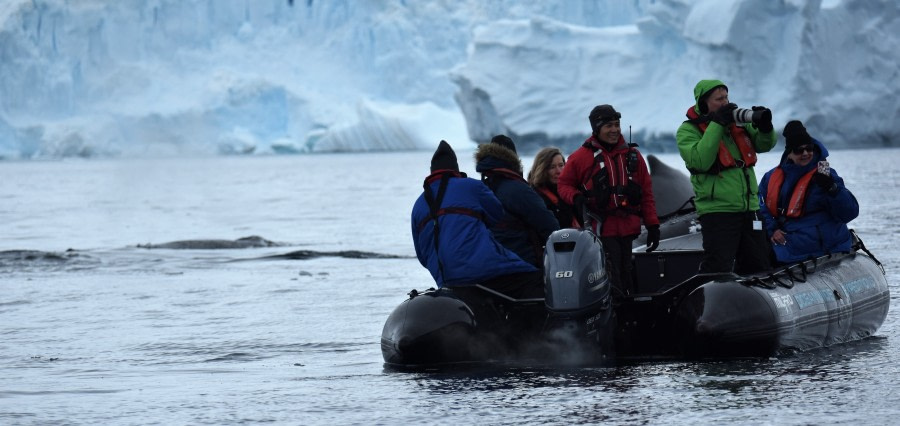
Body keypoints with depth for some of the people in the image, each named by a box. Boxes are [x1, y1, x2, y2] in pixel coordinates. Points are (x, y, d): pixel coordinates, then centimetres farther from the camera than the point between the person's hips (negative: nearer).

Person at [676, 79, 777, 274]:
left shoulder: (737, 122, 11)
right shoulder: (689, 130, -5)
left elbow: (764, 145, 13)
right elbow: (700, 161, -21)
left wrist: (765, 127, -9)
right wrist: (717, 125, -20)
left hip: (748, 208, 7)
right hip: (717, 210, -7)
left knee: (758, 266, 14)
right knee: (718, 272, -12)